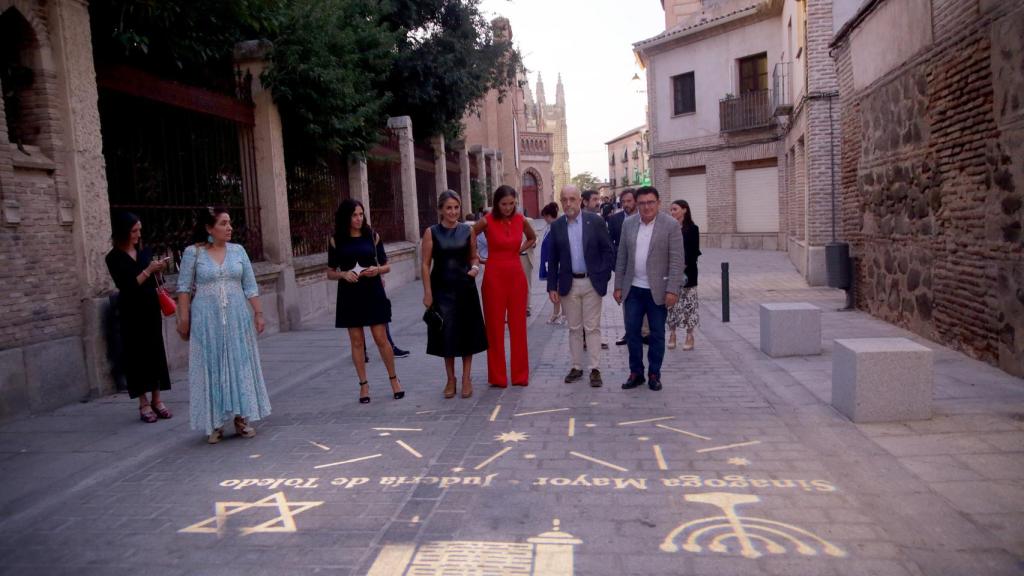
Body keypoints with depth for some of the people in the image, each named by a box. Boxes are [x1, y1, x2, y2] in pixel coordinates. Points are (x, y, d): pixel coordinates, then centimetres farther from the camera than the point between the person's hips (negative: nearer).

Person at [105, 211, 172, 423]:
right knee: (137, 355, 1)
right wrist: (148, 270, -19)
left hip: (151, 309, 4)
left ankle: (156, 400, 13)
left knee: (156, 352, 5)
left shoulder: (145, 252, 6)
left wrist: (157, 271, -6)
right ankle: (143, 404, 8)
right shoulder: (114, 258, -7)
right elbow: (126, 286, -15)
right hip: (132, 313, -4)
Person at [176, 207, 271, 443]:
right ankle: (214, 424, 14)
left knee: (240, 365, 5)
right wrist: (184, 319, -5)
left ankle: (241, 418, 17)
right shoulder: (193, 252, -2)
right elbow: (184, 288, -1)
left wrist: (258, 313, 3)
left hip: (237, 318, 3)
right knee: (211, 368, 4)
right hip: (206, 320, -2)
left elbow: (250, 286, 8)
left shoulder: (238, 251, 6)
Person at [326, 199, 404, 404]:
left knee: (381, 338, 0)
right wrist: (343, 274, -14)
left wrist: (377, 270, -14)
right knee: (357, 341, 5)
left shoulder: (372, 236, 3)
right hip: (349, 294, 1)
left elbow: (386, 266, 7)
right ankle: (363, 385, 15)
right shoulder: (336, 241, 2)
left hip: (373, 292, 0)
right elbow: (330, 273, 6)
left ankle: (394, 379, 16)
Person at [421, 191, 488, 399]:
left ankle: (466, 378, 20)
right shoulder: (431, 232, -2)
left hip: (465, 288, 2)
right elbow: (426, 265, -2)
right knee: (447, 334, 5)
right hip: (442, 289, -1)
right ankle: (450, 379, 21)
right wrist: (428, 293, -7)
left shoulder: (467, 230, 3)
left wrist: (475, 267, -9)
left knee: (467, 332, 6)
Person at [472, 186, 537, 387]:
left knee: (518, 326, 7)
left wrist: (520, 250, 8)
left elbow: (532, 238, 22)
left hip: (516, 276, 3)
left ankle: (520, 374, 18)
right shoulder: (487, 221, -7)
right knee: (495, 327, 4)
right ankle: (497, 376, 14)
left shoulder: (520, 220, 3)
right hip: (494, 276, -3)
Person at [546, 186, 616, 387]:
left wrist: (603, 277, -8)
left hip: (592, 282, -2)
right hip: (568, 284, 2)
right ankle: (576, 367, 20)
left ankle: (594, 369, 9)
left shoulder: (595, 221, -3)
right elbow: (553, 259, 6)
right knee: (574, 328, 10)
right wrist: (552, 287, 1)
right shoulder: (556, 226, 3)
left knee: (592, 327, 3)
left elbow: (607, 251, -1)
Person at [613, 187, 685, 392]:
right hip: (633, 289, 3)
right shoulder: (628, 224, 5)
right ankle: (636, 373, 19)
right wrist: (618, 286, 6)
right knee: (632, 331, 6)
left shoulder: (671, 225, -7)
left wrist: (672, 290, -16)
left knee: (657, 334, 7)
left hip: (658, 290, -3)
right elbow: (621, 258, 9)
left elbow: (676, 260, -10)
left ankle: (654, 374, 20)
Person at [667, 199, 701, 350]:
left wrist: (684, 266, -15)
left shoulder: (692, 229, -3)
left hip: (687, 272, -3)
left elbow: (695, 252, -6)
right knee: (671, 303, 6)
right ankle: (672, 334, 15)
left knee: (688, 303, 1)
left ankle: (689, 336, 11)